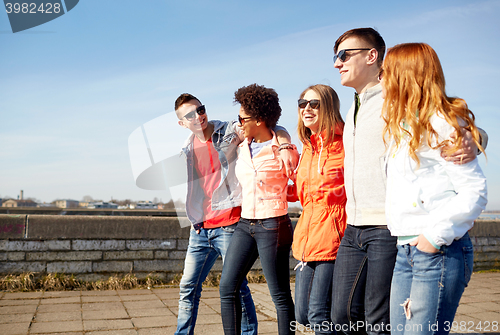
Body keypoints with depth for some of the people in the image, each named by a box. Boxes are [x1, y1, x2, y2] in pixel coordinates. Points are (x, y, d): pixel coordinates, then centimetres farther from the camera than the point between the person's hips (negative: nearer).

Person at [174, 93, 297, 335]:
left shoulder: (229, 131, -3)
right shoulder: (187, 150, 12)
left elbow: (274, 129, -5)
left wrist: (285, 146, -26)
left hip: (229, 224, -5)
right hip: (200, 229, 6)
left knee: (236, 286, -3)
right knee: (188, 286, 11)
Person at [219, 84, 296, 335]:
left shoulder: (283, 150, -10)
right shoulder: (243, 147, 10)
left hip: (273, 226, -7)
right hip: (245, 224, 7)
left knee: (280, 295, 1)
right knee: (227, 288, 5)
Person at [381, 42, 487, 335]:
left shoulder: (440, 124, -11)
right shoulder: (401, 126, 16)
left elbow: (476, 191, -15)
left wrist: (437, 236, -18)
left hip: (440, 252, -8)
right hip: (406, 251, 9)